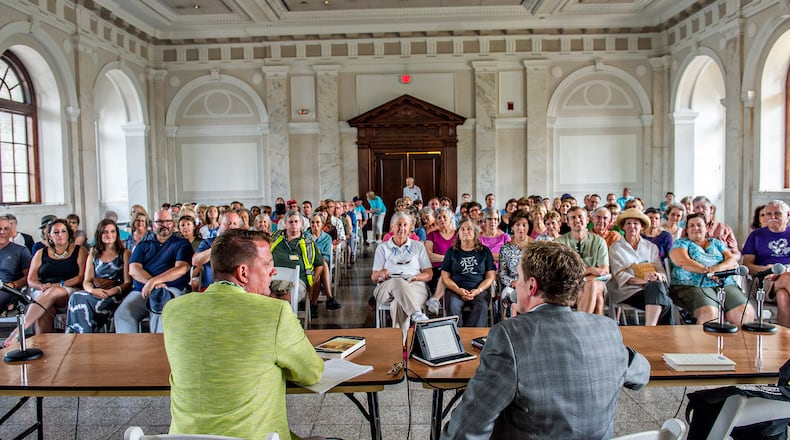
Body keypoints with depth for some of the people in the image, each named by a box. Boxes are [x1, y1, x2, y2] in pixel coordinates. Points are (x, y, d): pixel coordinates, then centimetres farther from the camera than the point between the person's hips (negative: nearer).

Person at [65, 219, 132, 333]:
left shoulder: (125, 254, 10)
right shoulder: (93, 254, 22)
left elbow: (128, 282, 1)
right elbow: (86, 282, 15)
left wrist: (114, 290, -19)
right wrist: (92, 290, -9)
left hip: (115, 296, -4)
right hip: (95, 294, 4)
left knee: (80, 299, -30)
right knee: (76, 297, -30)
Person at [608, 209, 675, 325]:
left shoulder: (651, 247, 20)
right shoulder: (616, 248, 9)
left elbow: (661, 271, 12)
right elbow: (620, 276, -3)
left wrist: (658, 276, -13)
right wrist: (643, 280, -18)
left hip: (652, 288, 3)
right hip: (627, 290, -3)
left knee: (656, 285, -36)